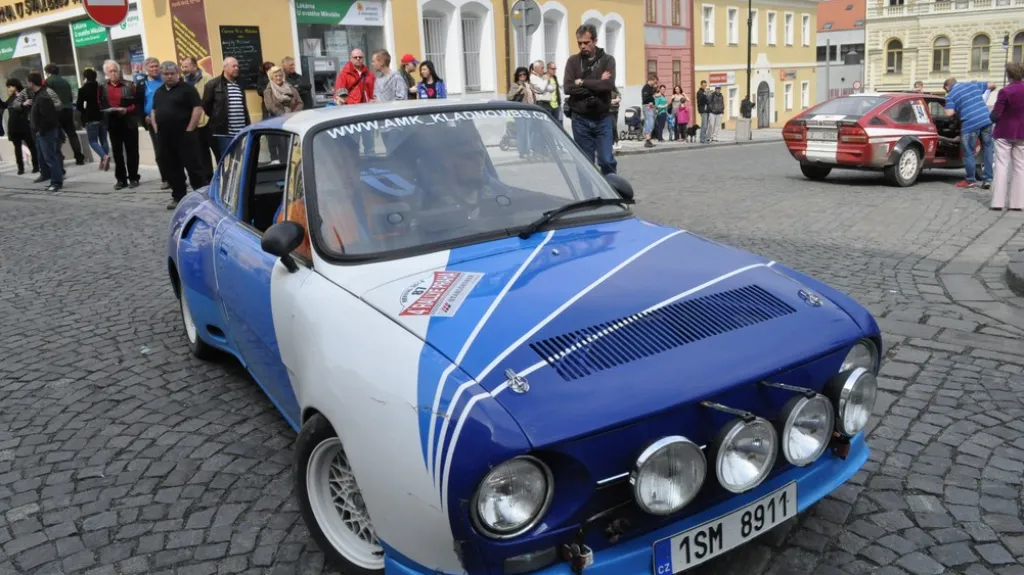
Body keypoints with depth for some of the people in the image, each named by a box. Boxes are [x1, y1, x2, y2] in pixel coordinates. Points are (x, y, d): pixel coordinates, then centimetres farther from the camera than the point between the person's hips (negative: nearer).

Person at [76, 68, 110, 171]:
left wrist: (84, 112, 13)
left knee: (93, 140, 1)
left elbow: (79, 105, -5)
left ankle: (104, 156, -22)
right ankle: (104, 162, 9)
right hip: (102, 116, 5)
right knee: (103, 139, 10)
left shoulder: (83, 89, -6)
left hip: (91, 118, -4)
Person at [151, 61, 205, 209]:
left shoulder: (187, 89, -5)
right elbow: (154, 111, 26)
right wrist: (156, 129, 12)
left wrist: (189, 130, -14)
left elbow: (198, 108, -12)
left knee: (193, 167, -6)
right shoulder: (159, 92, 17)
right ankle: (178, 197, 18)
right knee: (172, 169, 10)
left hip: (184, 135, -7)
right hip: (165, 137, 7)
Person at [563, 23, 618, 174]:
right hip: (580, 120, 1)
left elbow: (609, 84, -15)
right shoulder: (573, 61, 4)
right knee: (586, 162, 5)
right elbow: (568, 87, -9)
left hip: (602, 119, -1)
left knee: (606, 160, -3)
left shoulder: (607, 60, 2)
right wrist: (597, 85, -12)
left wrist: (582, 83, -10)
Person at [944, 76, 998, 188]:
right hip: (986, 120, 5)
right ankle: (988, 179, 16)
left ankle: (971, 180, 15)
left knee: (968, 153, 8)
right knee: (987, 149, 15)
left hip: (970, 124, -5)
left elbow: (949, 113, -9)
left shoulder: (950, 95, 3)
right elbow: (992, 85, 29)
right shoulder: (973, 85, 17)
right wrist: (986, 94, 48)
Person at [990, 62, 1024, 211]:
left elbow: (995, 115, -14)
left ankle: (998, 201, -4)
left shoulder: (1005, 91, -15)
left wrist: (991, 117, 6)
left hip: (1004, 133, -4)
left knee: (1001, 165, 1)